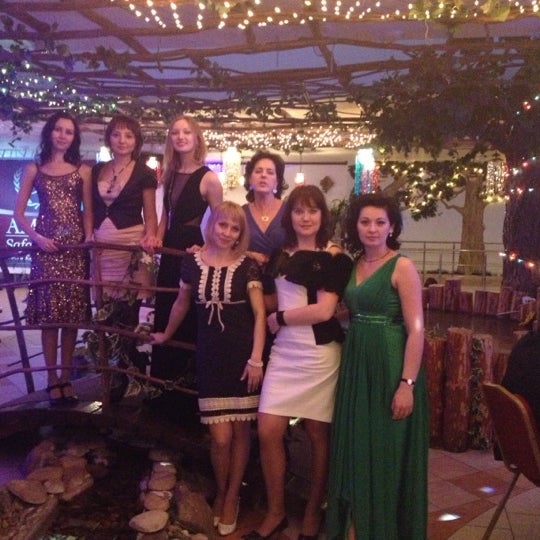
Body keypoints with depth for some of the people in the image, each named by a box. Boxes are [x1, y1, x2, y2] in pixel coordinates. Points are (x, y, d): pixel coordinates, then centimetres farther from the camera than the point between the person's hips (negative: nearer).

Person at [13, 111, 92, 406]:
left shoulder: (82, 170, 9)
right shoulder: (34, 169, 8)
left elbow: (88, 212, 7)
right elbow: (18, 212, 6)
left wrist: (89, 240, -8)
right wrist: (36, 237, -9)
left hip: (75, 247, 1)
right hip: (45, 247, -1)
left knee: (72, 313, 2)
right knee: (48, 313, -2)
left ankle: (66, 377, 12)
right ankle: (52, 379, 6)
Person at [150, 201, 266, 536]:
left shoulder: (247, 266, -3)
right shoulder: (193, 263, 3)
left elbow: (260, 314, -5)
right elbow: (182, 303, 19)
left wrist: (256, 359, -12)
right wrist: (166, 335, 30)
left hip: (242, 355, -1)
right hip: (210, 356, 1)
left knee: (240, 431, 7)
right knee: (220, 436, -3)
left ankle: (232, 496, 27)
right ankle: (220, 492, 25)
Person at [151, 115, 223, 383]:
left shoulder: (208, 178, -11)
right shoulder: (170, 175, 10)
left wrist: (204, 248, -21)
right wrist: (157, 238, 2)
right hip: (170, 250, 7)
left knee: (190, 317, 1)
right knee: (164, 315, 14)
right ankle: (163, 377, 29)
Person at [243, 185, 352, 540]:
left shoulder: (334, 257, -5)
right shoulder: (281, 255, 12)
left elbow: (324, 310, -14)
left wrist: (278, 319, -7)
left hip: (319, 354, -5)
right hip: (284, 351, 5)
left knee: (317, 434, 7)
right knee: (268, 431, 0)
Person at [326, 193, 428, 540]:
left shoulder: (402, 267, -10)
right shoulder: (352, 266, 9)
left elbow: (416, 330, -15)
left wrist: (407, 384, -20)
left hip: (391, 367, -6)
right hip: (356, 365, 6)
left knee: (387, 452, 5)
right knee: (356, 448, 14)